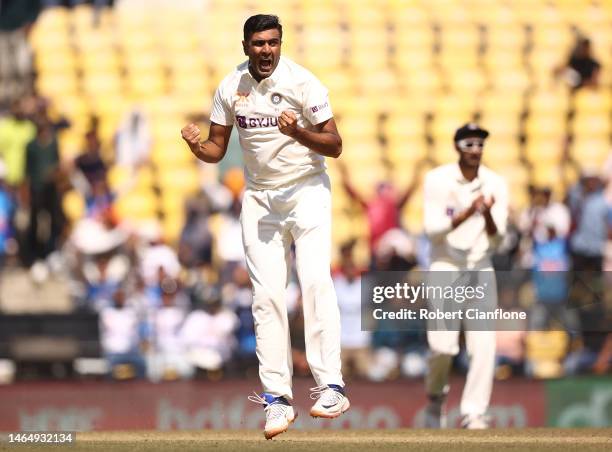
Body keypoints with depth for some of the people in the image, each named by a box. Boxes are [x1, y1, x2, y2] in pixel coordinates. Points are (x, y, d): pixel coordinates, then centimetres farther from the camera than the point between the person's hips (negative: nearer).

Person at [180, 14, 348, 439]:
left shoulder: (302, 83, -12)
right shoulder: (231, 88, 0)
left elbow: (334, 146, -13)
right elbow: (217, 150, 7)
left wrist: (298, 133, -31)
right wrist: (197, 145, -16)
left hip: (307, 191, -4)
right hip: (259, 196, 4)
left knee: (316, 281, -20)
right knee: (267, 296, -2)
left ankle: (331, 387, -24)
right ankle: (277, 399, -1)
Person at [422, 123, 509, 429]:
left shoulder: (495, 185, 0)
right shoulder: (438, 180, -6)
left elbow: (496, 240, -3)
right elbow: (433, 229, -14)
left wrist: (488, 215, -24)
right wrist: (469, 211, -26)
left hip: (481, 268, 2)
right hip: (446, 266, -2)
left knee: (484, 343, -10)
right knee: (443, 344, -12)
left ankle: (474, 412, -1)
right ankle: (436, 398, 17)